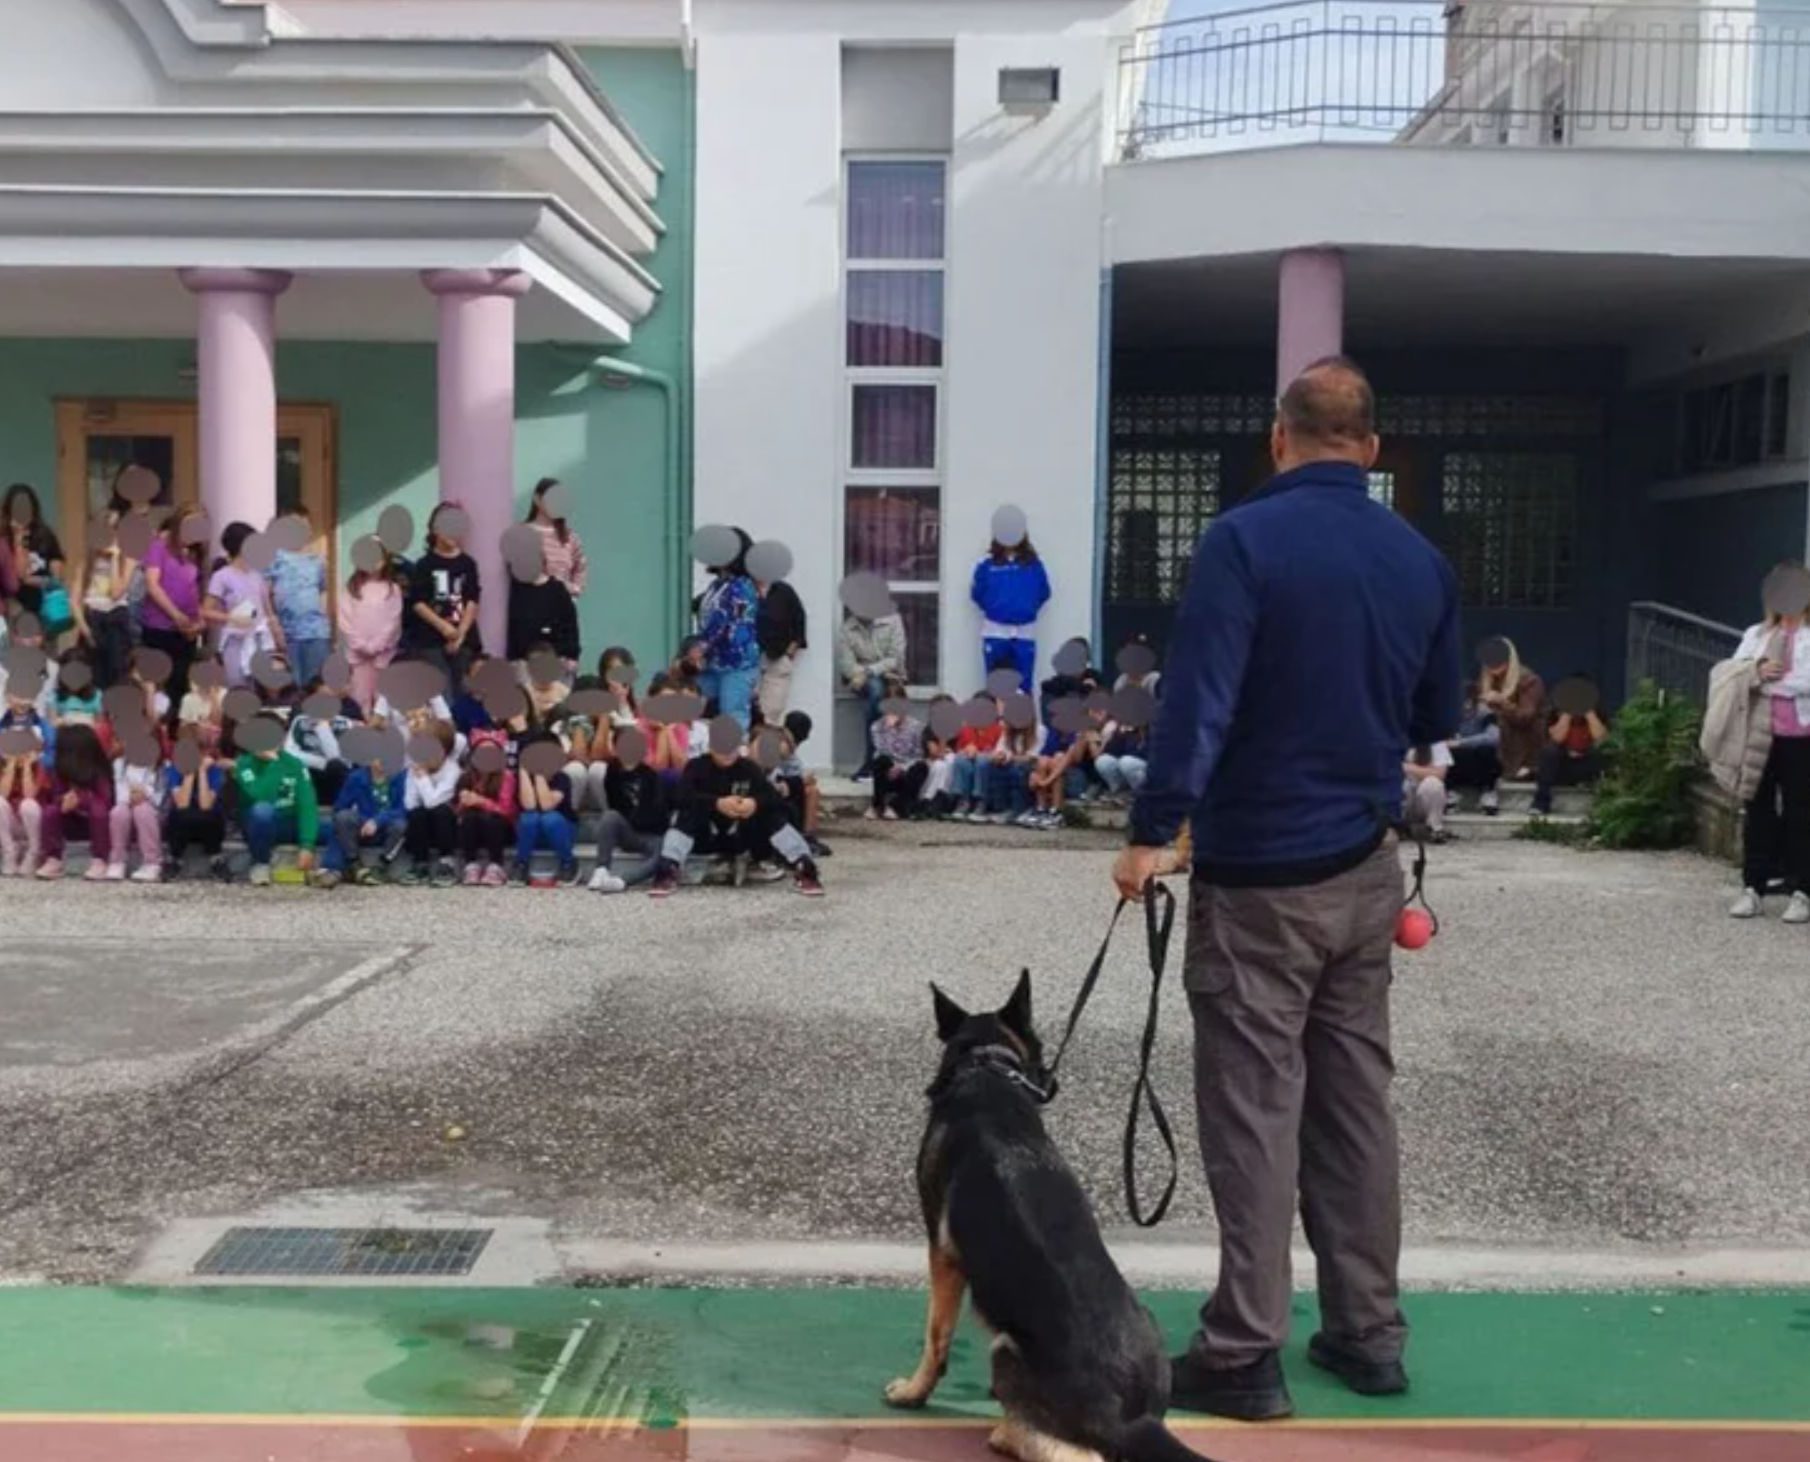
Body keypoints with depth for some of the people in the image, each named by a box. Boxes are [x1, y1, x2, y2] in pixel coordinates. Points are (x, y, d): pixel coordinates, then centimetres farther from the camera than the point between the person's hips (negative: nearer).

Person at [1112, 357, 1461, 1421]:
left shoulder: (1246, 539, -12)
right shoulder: (1423, 559, 6)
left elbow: (1198, 698, -21)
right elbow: (1439, 721, 14)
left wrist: (1154, 832, -16)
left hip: (1260, 875, -6)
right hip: (1368, 870, 6)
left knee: (1255, 1110, -1)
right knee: (1357, 1099, 14)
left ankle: (1244, 1355, 4)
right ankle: (1369, 1332, 23)